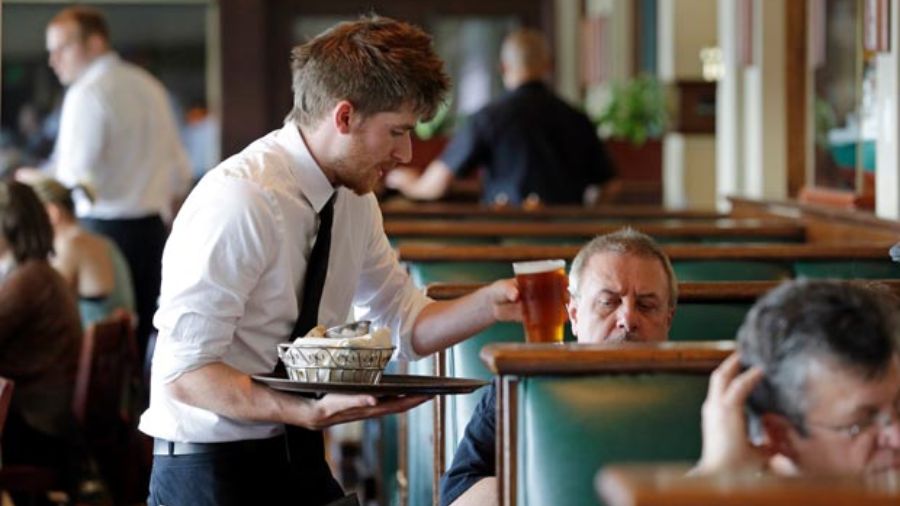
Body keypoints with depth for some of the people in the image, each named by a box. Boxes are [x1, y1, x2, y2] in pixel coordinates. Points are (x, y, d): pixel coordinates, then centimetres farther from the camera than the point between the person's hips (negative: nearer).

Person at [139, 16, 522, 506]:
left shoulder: (354, 198, 3)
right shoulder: (240, 200, -22)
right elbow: (185, 373, -24)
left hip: (299, 461, 8)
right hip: (209, 467, -7)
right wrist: (309, 412, -33)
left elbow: (405, 326, 12)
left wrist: (490, 303, -6)